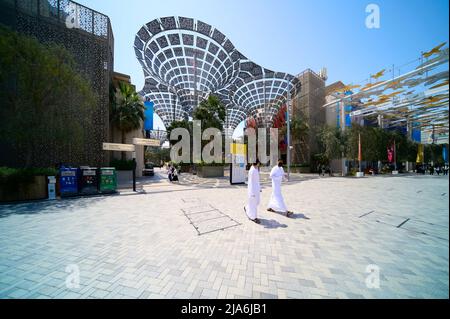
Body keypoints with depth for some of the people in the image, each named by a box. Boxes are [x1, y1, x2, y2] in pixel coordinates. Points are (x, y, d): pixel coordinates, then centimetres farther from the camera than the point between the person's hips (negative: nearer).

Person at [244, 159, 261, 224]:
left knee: (257, 202, 17)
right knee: (253, 203, 4)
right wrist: (252, 192, -21)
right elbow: (250, 181, -20)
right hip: (252, 188, -9)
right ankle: (254, 217, 21)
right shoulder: (252, 170, -20)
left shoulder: (256, 169, 9)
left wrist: (259, 188, 19)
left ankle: (246, 208, 38)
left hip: (257, 188, 9)